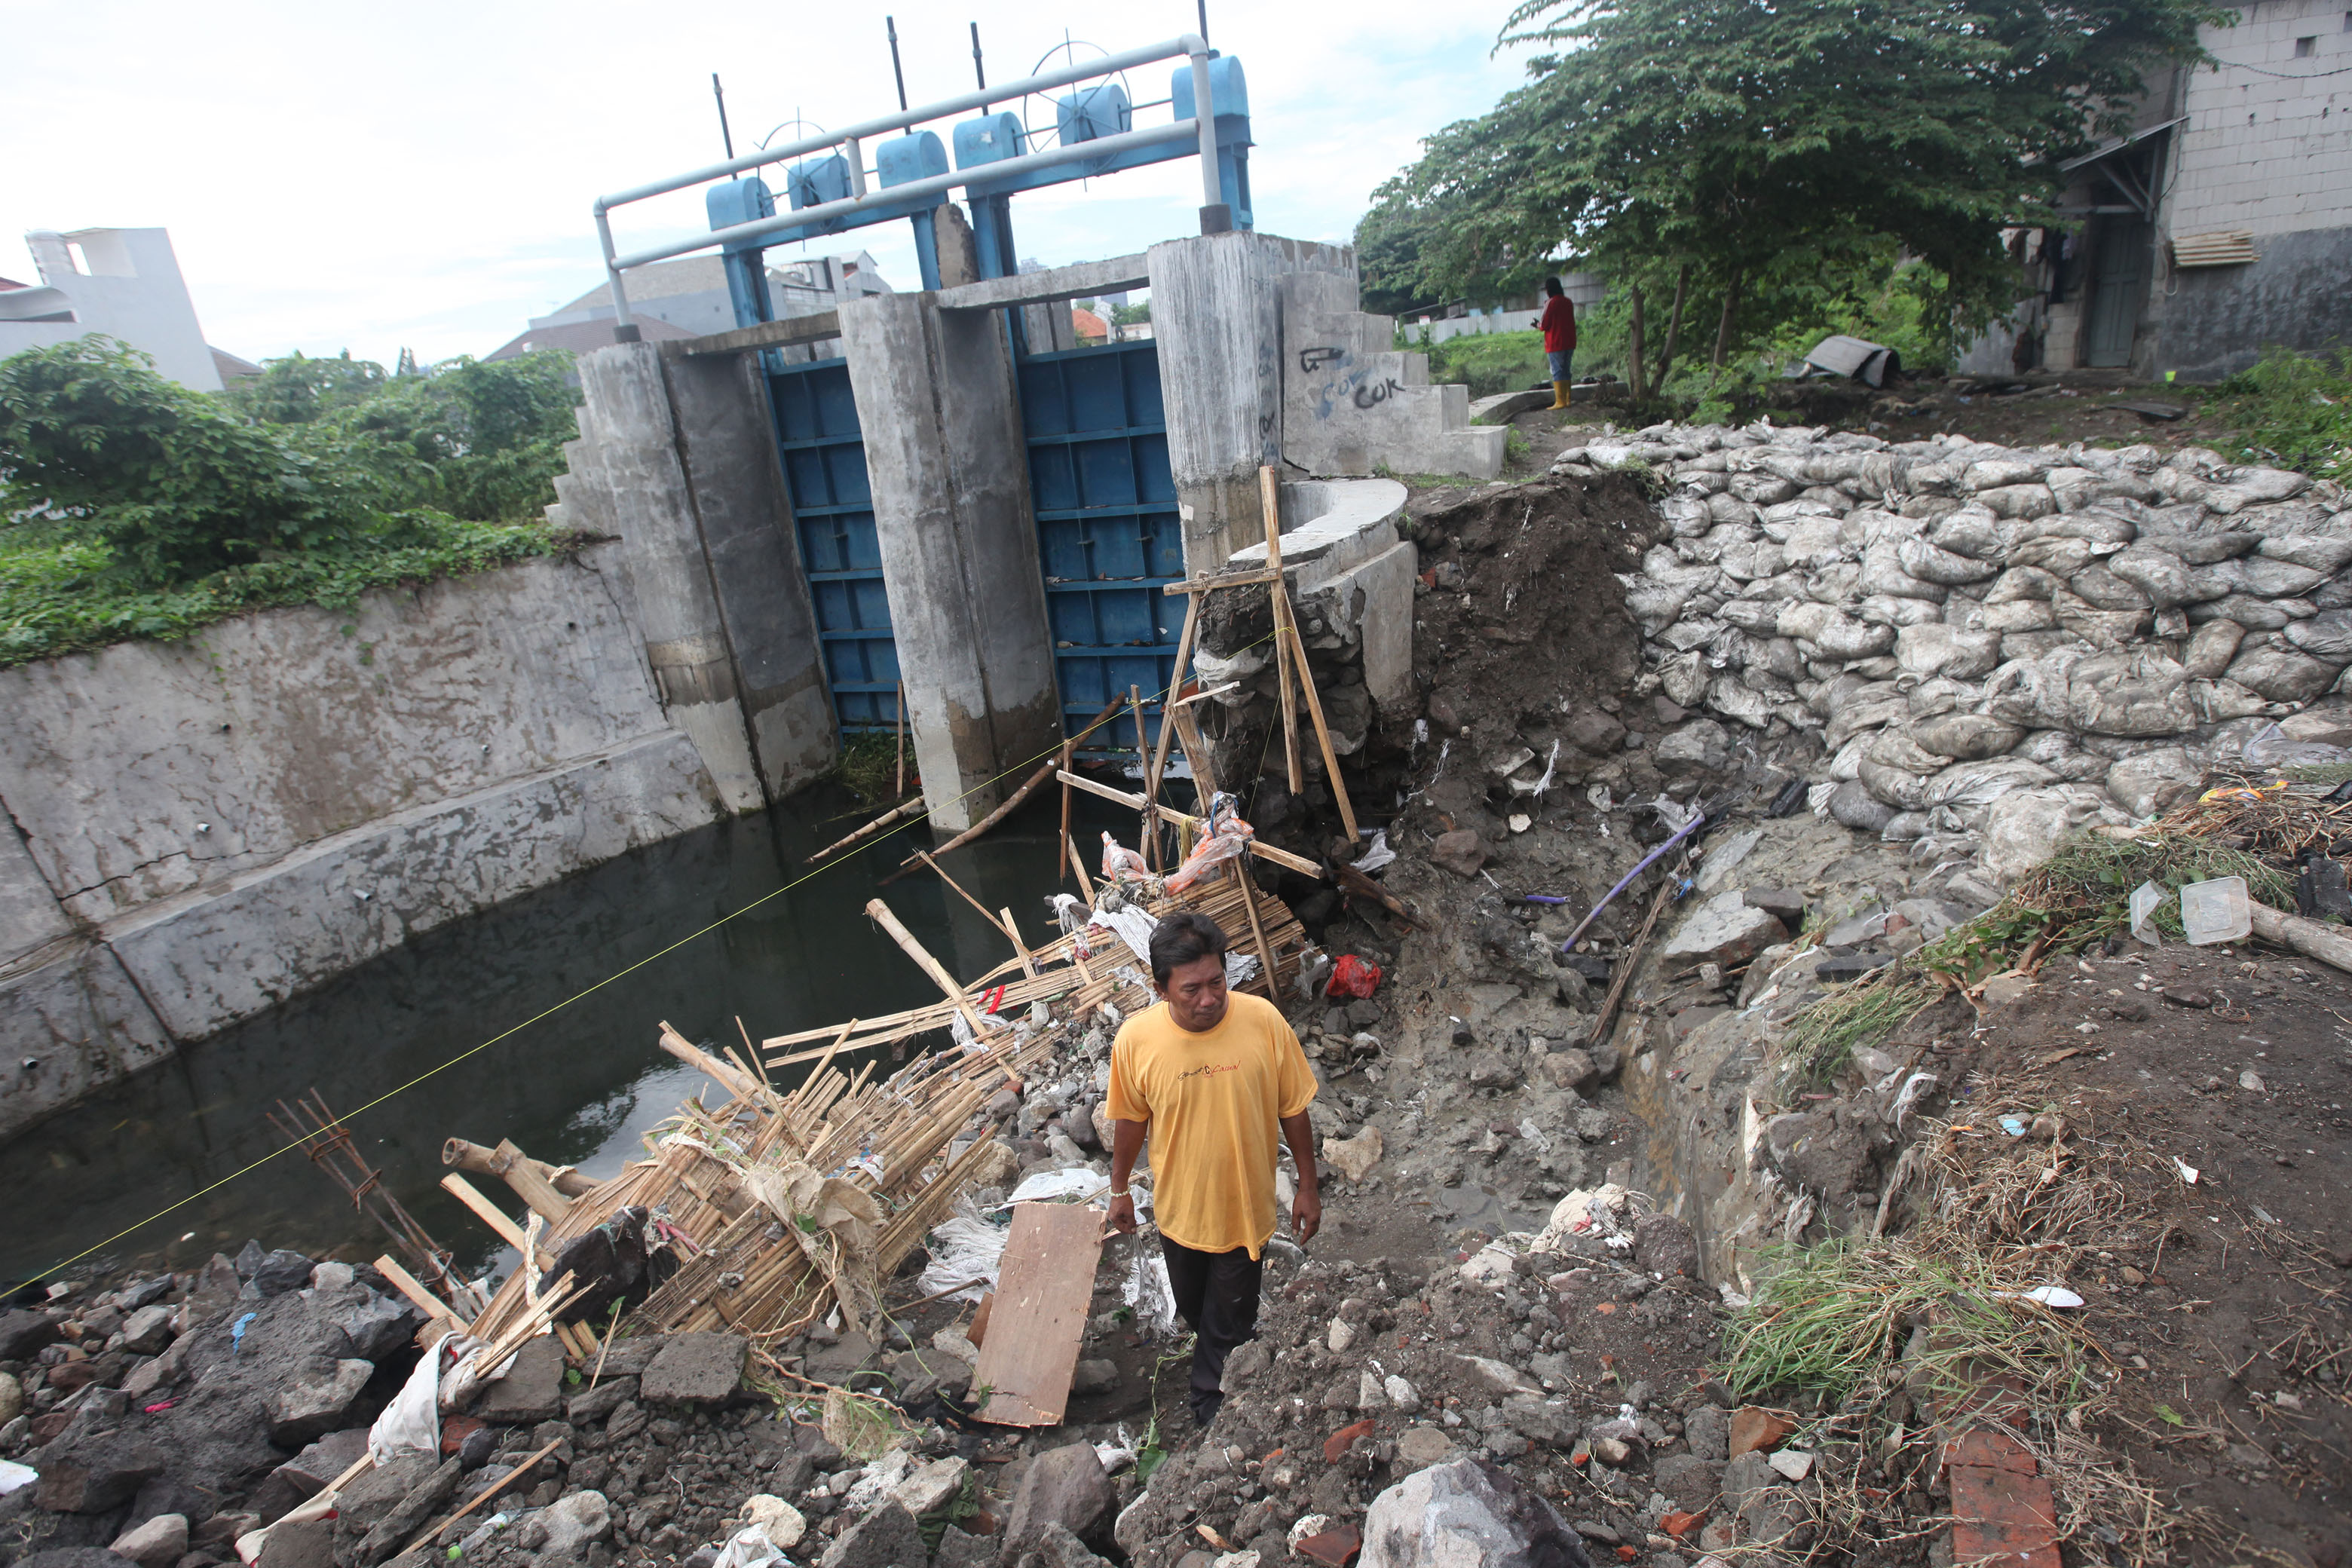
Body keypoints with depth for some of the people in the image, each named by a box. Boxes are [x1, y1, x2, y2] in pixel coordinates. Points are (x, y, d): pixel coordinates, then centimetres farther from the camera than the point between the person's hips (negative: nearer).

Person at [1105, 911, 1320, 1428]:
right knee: (1192, 1307, 28)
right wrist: (1119, 1189, 7)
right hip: (1179, 1208, 2)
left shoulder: (1264, 1020, -25)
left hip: (1245, 1207, -1)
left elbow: (1292, 1109, -10)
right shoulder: (1135, 1039, -23)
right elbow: (1131, 1118, -5)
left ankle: (1211, 1391, 50)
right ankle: (1233, 1343, 62)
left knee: (1229, 1319, 20)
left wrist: (1308, 1186, -2)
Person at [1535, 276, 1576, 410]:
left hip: (1555, 344, -7)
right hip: (1570, 342, 7)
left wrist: (1538, 325, 10)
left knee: (1557, 372, -4)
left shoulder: (1551, 303, -12)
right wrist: (1541, 325, 24)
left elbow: (1544, 325, -12)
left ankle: (1560, 401, -7)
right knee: (1566, 371, 13)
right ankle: (1567, 400, 13)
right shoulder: (1568, 302, 10)